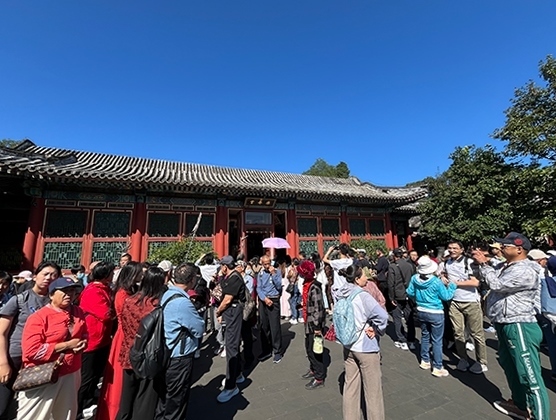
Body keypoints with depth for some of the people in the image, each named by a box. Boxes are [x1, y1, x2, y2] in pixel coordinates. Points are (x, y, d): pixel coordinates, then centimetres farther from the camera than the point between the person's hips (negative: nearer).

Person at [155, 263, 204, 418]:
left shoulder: (167, 294, -1)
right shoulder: (182, 302, -30)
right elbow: (199, 330, -20)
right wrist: (197, 316, -4)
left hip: (166, 355, 9)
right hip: (179, 359, -9)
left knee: (164, 398, 26)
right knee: (175, 403, 12)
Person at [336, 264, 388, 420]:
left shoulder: (341, 295, -3)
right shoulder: (362, 295, -24)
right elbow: (382, 316, -26)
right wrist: (375, 329, -11)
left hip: (348, 346, 6)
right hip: (366, 347, -6)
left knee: (350, 385, 20)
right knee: (372, 388, 14)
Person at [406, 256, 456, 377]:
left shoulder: (414, 278, -10)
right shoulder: (436, 282, -22)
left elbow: (410, 293, 2)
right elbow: (446, 296, -7)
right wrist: (451, 285, 4)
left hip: (421, 312, 5)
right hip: (435, 314, -4)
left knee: (425, 336, 21)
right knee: (437, 340, 7)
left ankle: (425, 361, 33)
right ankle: (437, 368, 16)